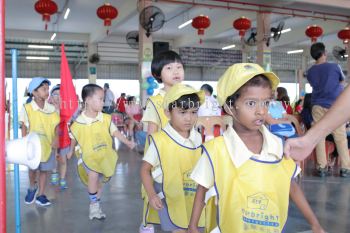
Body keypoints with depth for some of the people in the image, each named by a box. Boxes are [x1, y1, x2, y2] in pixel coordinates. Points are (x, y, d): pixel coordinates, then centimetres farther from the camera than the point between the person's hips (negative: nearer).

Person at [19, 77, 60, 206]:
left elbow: (56, 126, 1)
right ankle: (32, 188, 34)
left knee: (44, 169, 9)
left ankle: (41, 195, 22)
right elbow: (24, 127, -4)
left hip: (47, 144, 2)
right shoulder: (27, 108, -7)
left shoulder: (51, 108, -1)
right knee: (33, 168, 4)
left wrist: (56, 138, -15)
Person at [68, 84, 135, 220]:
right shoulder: (78, 123, -11)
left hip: (105, 156, 3)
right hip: (89, 157, -3)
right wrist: (71, 151, 19)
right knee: (93, 175, -27)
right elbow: (74, 138, 7)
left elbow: (115, 132, 0)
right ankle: (94, 205, -7)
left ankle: (95, 207, 33)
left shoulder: (106, 118, -6)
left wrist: (128, 142, -7)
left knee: (99, 182, 13)